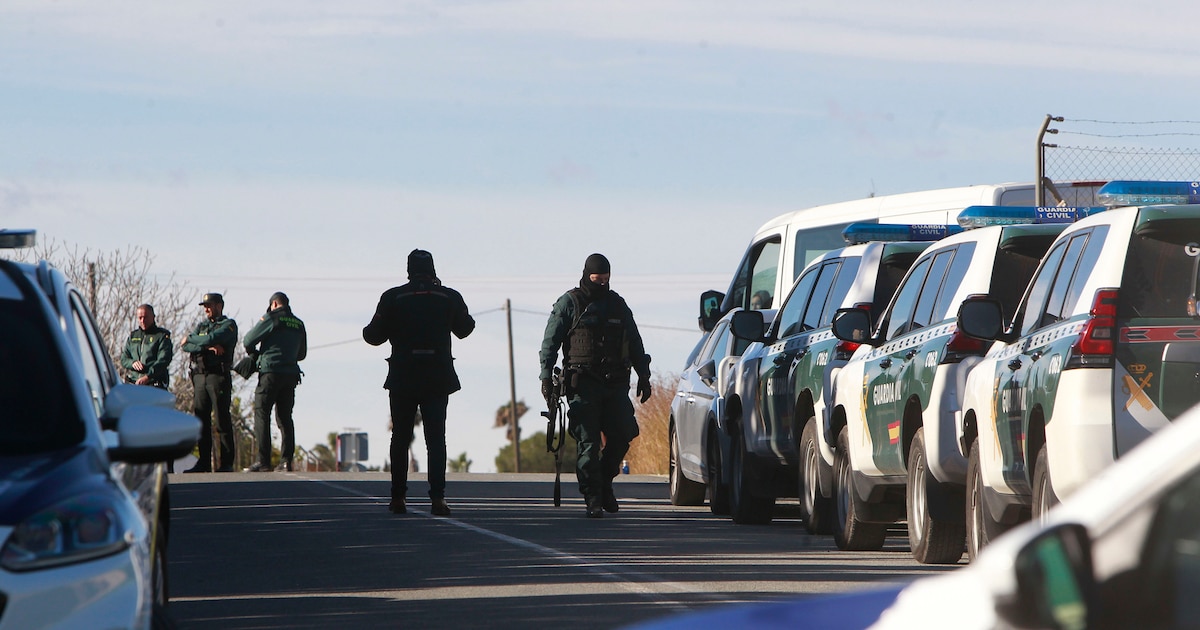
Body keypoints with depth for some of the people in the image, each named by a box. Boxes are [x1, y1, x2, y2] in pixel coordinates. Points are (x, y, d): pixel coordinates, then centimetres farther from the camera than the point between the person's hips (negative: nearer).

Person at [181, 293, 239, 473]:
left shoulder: (228, 325, 4)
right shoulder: (201, 326, 22)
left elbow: (213, 338, -14)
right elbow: (186, 346, 6)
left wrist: (190, 339, 1)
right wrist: (208, 347, -10)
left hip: (219, 375, -6)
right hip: (199, 376, 6)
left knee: (223, 421, -7)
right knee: (201, 420, 2)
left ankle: (226, 463, -7)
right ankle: (204, 462, 5)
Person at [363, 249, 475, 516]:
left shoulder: (393, 298, -3)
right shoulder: (450, 298, 1)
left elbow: (375, 336, 1)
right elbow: (464, 329, 17)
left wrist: (367, 331, 23)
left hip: (403, 378, 0)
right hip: (438, 378, 0)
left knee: (400, 437, 9)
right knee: (436, 437, 0)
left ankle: (398, 497, 8)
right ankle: (437, 497, -11)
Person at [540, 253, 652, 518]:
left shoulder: (617, 304, 16)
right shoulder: (569, 303, 4)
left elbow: (635, 343, 22)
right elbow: (550, 343, 2)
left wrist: (643, 376, 17)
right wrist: (546, 377, -6)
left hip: (615, 384, 4)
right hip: (583, 384, -4)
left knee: (622, 435, -3)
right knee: (588, 442, -7)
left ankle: (604, 482, 20)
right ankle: (593, 499, -5)